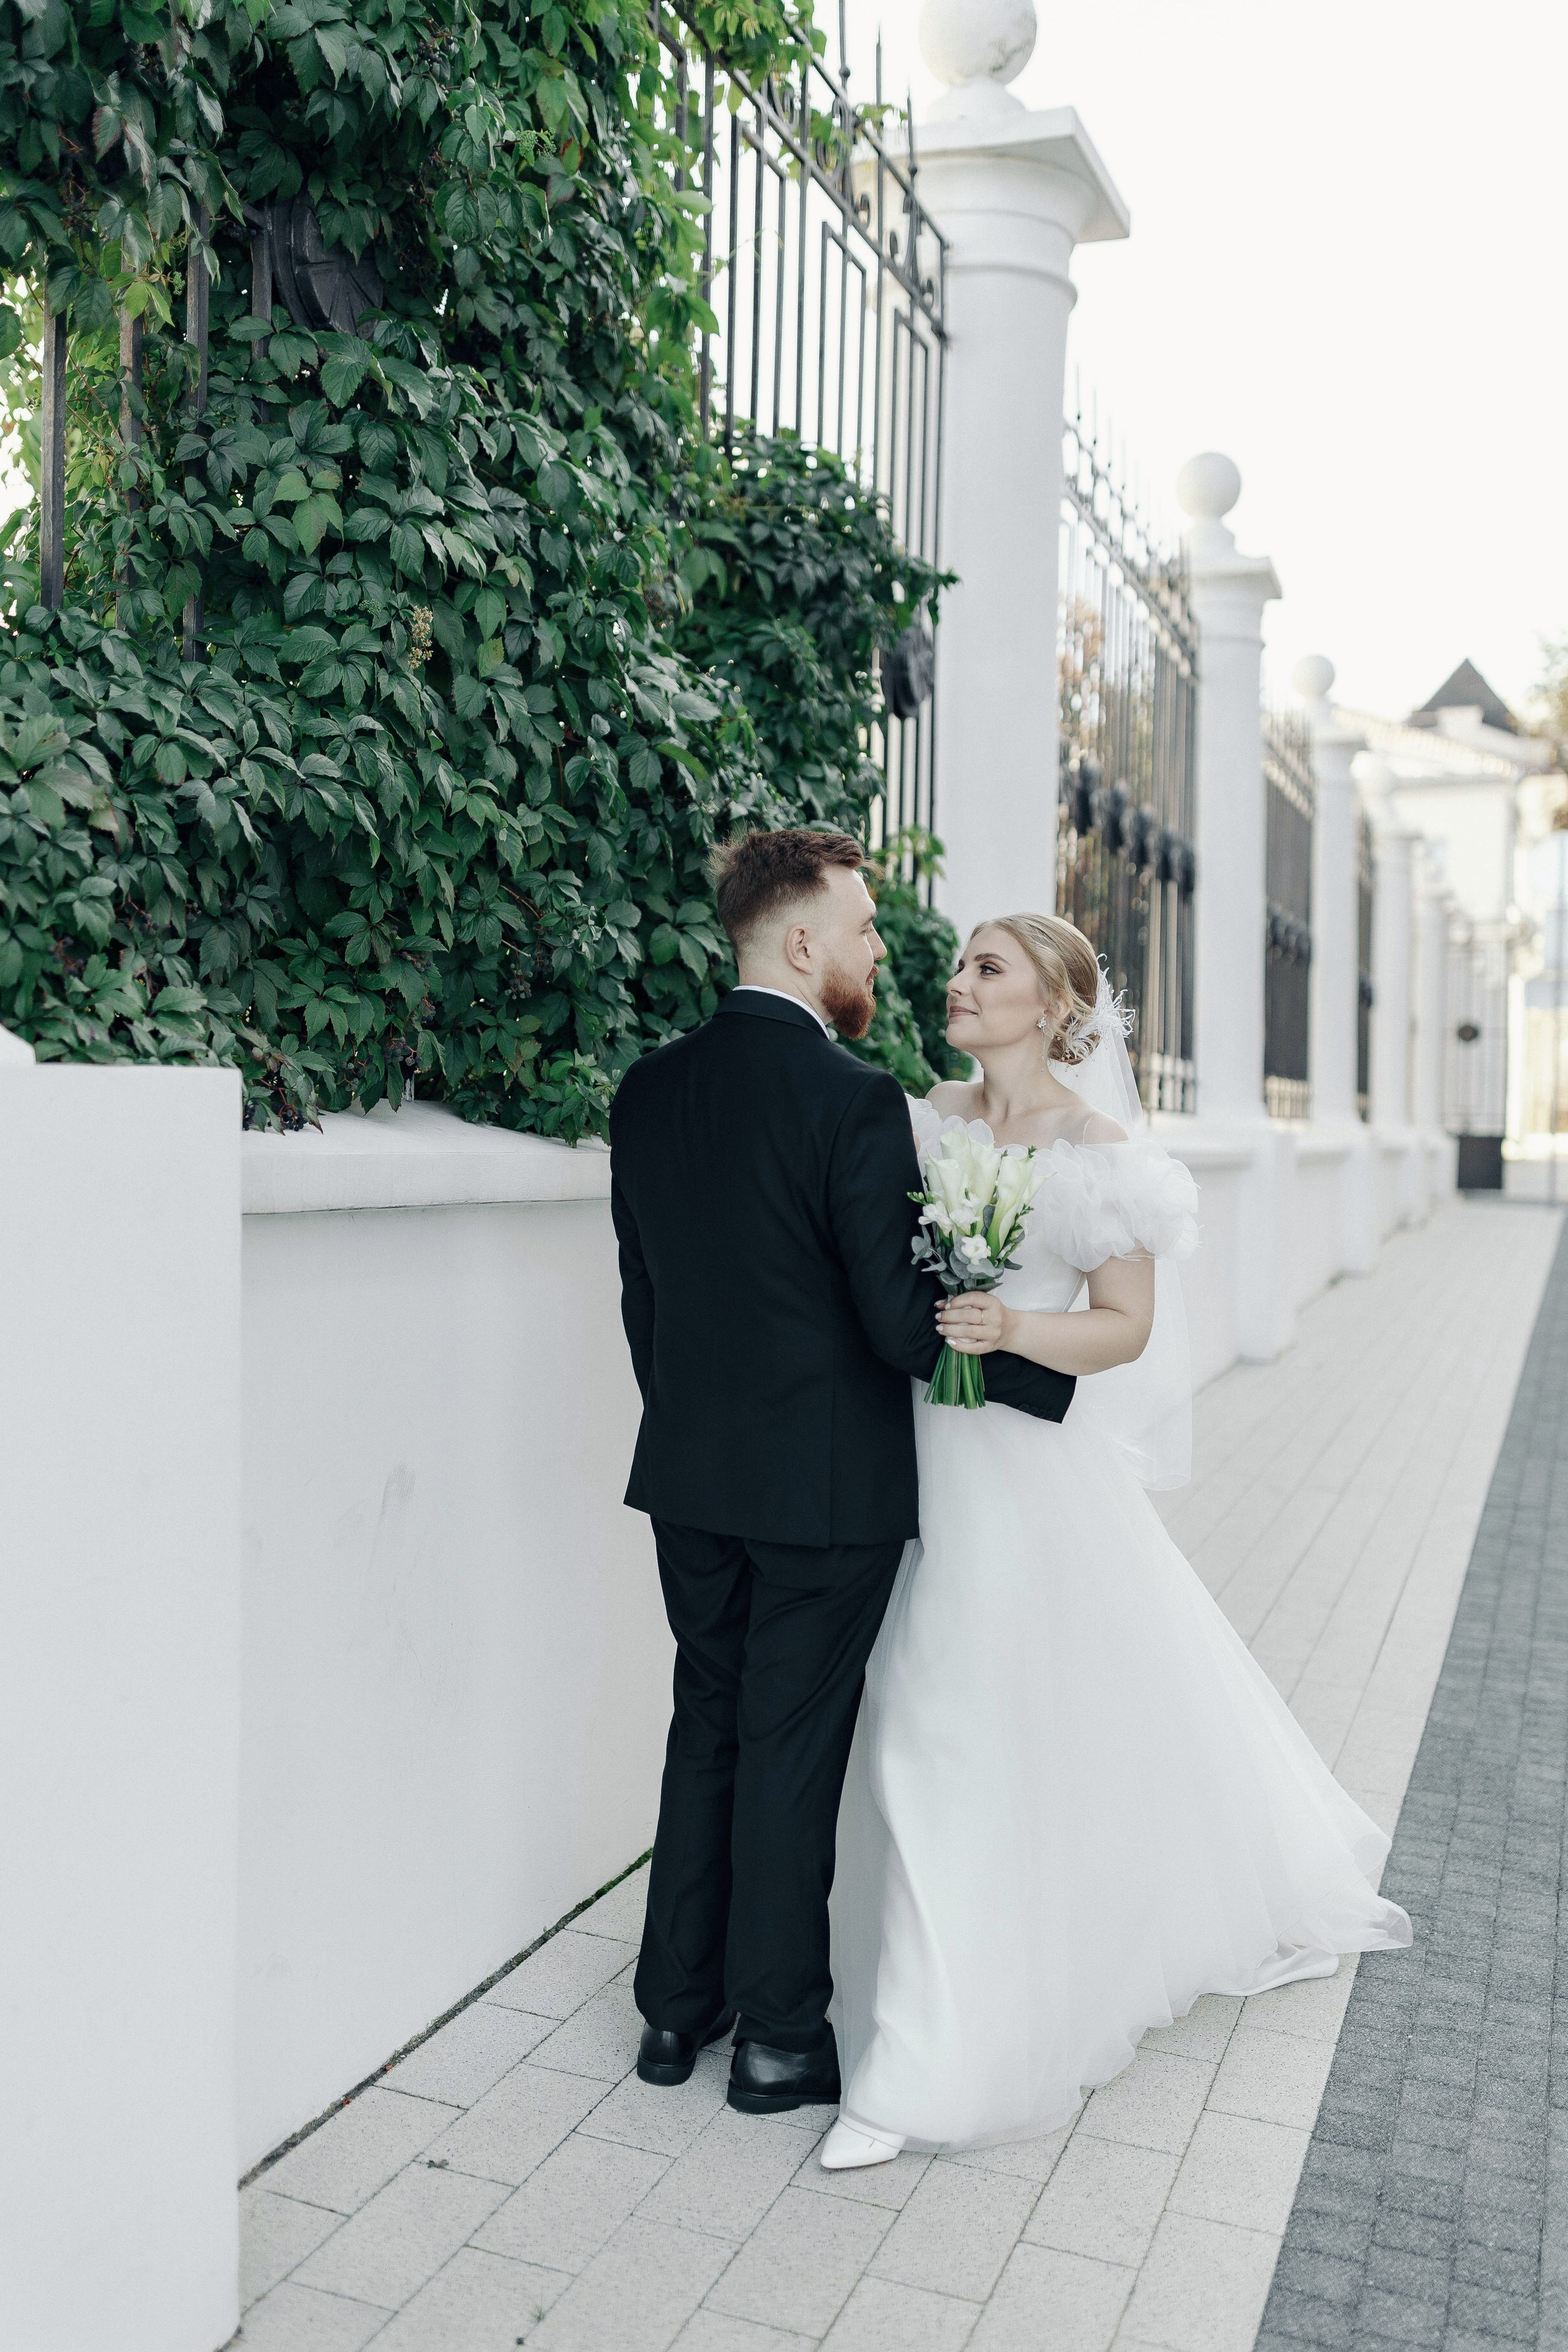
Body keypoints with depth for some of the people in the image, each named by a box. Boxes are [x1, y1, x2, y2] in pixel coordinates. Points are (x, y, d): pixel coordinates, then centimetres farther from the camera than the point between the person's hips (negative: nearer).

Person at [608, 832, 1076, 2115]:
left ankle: (677, 2007, 31)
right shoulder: (855, 1098, -18)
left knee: (707, 1728, 18)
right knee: (792, 1749, 7)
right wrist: (1054, 1380, -5)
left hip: (690, 1478, 6)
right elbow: (902, 1321, -19)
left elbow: (640, 1293, 9)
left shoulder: (651, 1088, 2)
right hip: (825, 1482, -6)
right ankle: (779, 2034, 23)